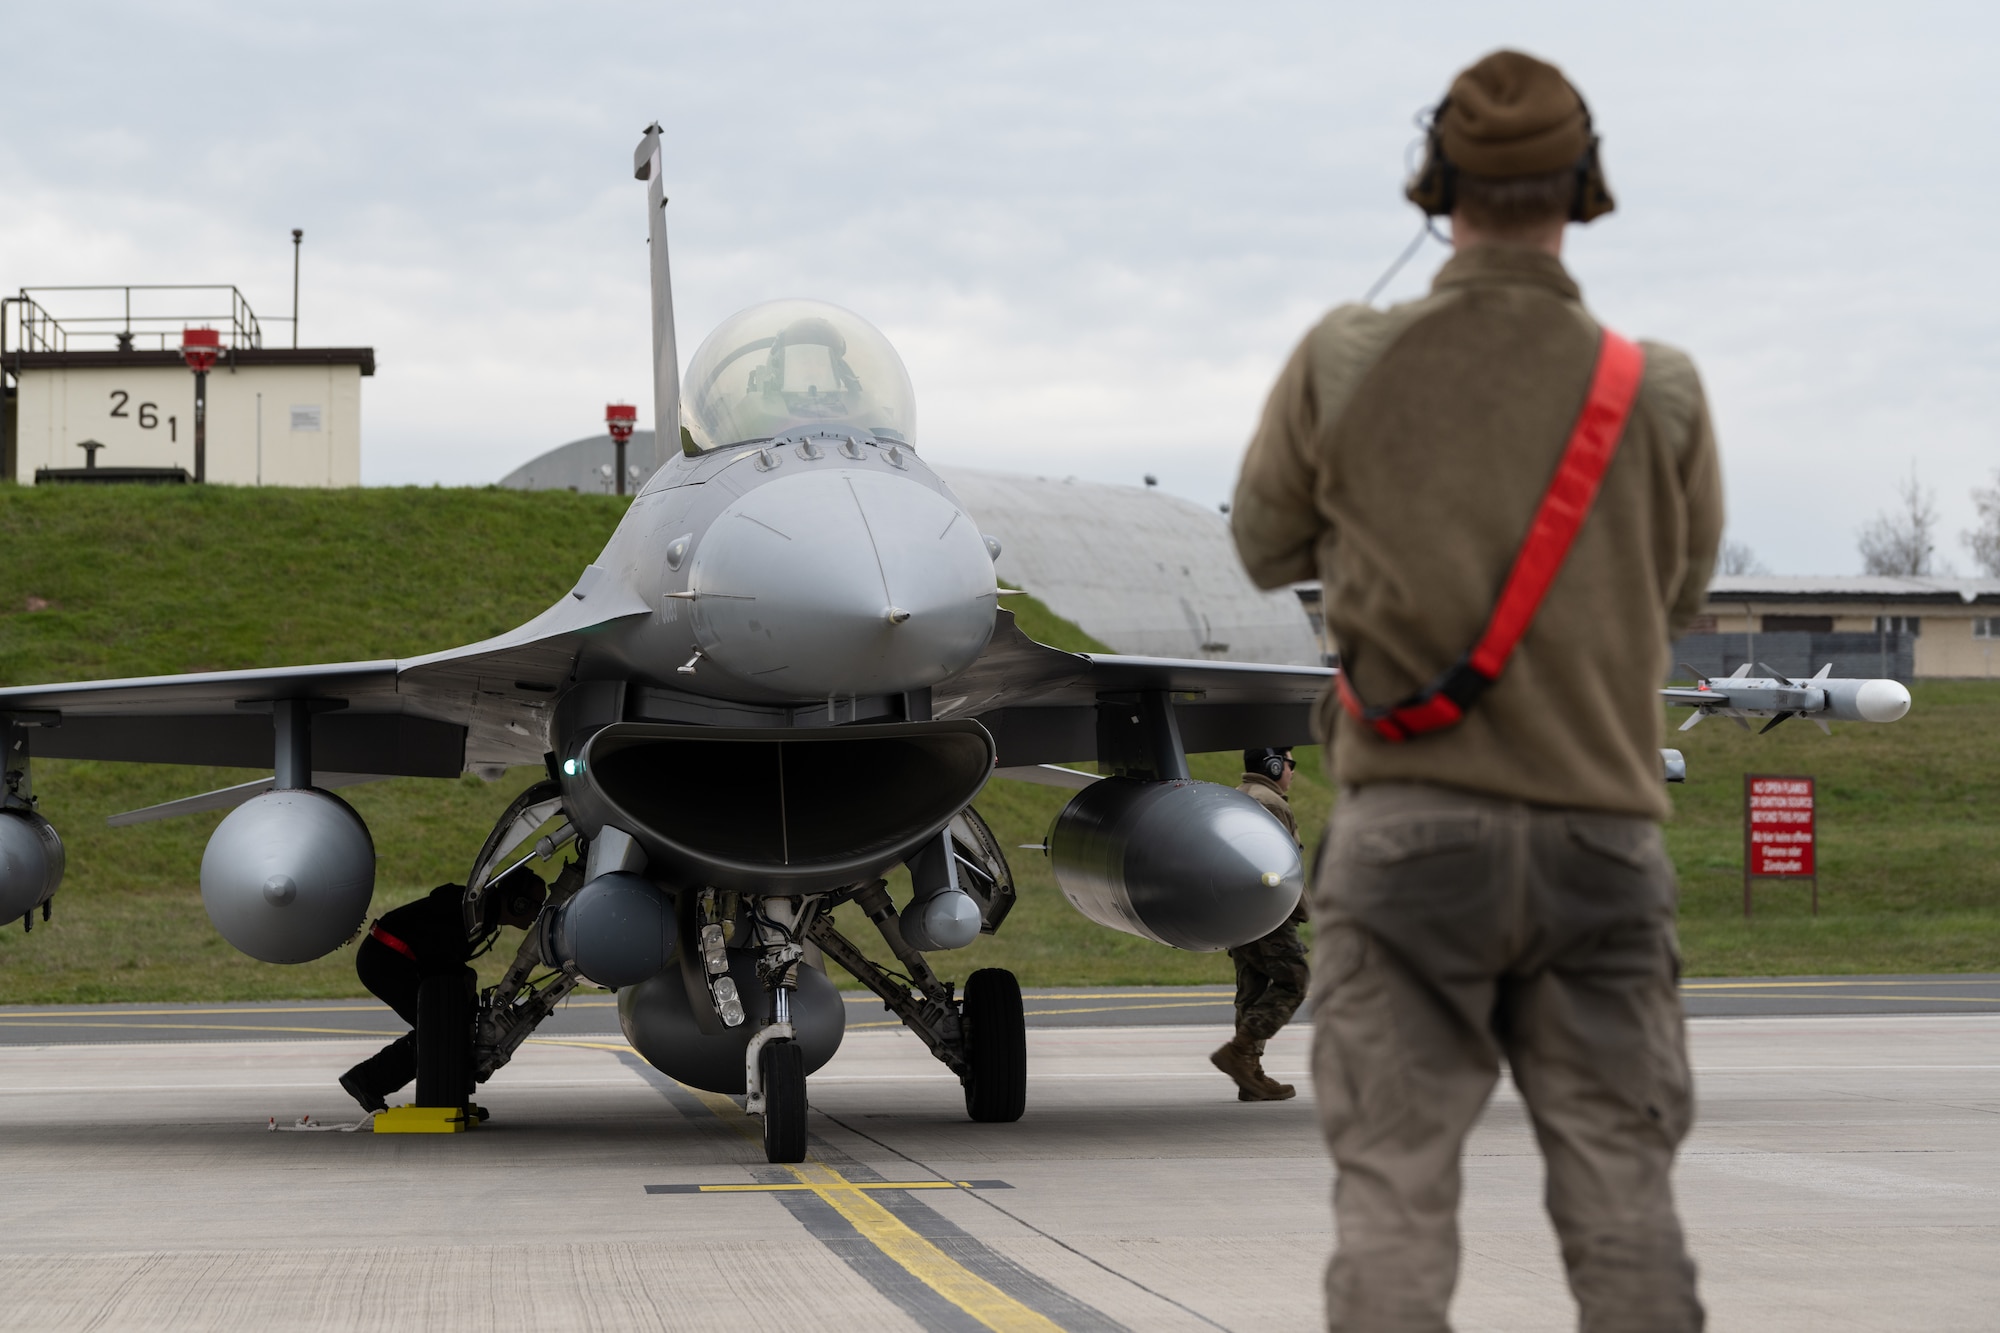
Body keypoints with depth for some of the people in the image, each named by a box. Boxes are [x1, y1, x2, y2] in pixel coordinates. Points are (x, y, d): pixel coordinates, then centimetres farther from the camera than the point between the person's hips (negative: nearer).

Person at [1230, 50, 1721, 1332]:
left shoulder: (1347, 362, -4)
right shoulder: (1660, 392, -3)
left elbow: (1267, 545, 11)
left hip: (1410, 823, -1)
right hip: (1600, 836, 1)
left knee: (1393, 1189, -1)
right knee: (1623, 1195, 7)